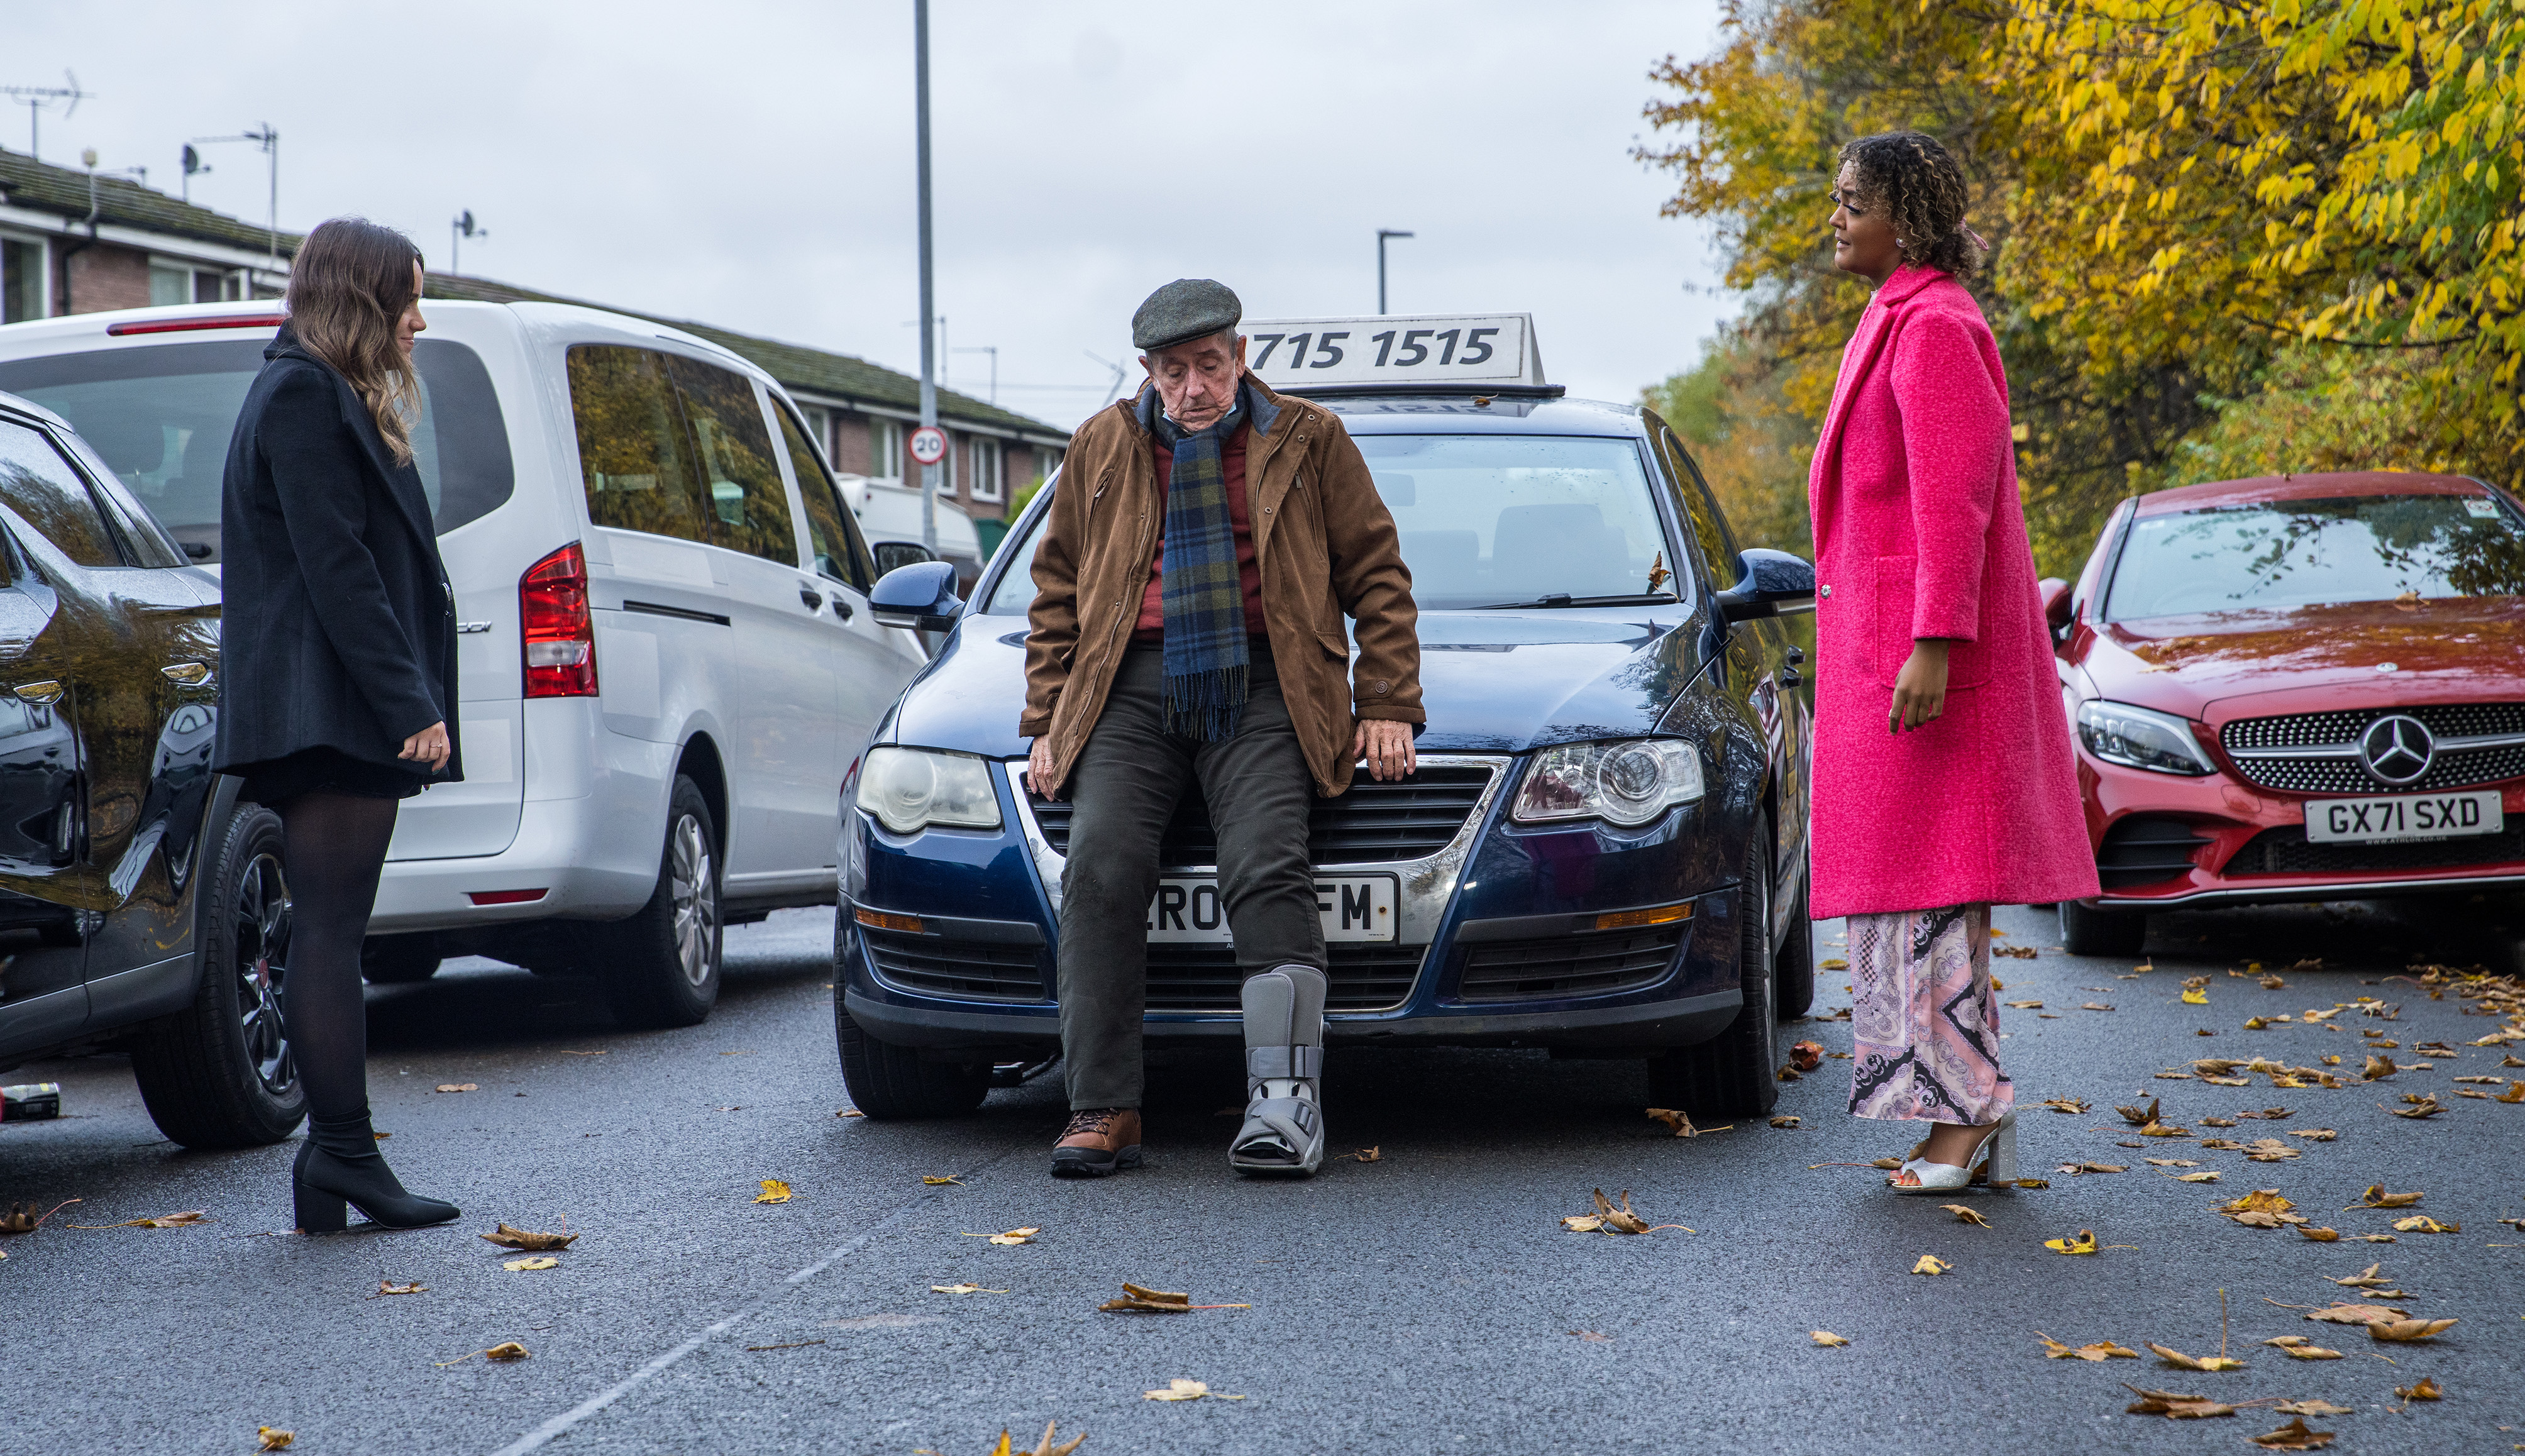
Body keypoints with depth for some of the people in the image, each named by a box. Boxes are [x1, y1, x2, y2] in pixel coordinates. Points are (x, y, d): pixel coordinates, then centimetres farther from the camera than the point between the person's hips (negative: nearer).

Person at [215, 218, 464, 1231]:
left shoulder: (324, 400, 23)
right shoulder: (305, 399, -10)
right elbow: (337, 570, -17)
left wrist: (411, 703, 16)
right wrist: (412, 706, -19)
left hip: (340, 720, 10)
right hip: (332, 713, -10)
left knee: (327, 937, 9)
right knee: (327, 937, -9)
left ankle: (335, 1161, 11)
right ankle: (345, 1157, -7)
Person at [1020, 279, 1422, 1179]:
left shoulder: (1307, 441, 13)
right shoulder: (1103, 448, 19)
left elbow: (1376, 573, 13)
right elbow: (1057, 590, 22)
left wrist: (1387, 703, 3)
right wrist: (1047, 721, 13)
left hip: (1260, 686, -2)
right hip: (1132, 684, 2)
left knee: (1265, 868, -22)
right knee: (1103, 864, -19)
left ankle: (1284, 1103, -24)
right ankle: (1102, 1110, -18)